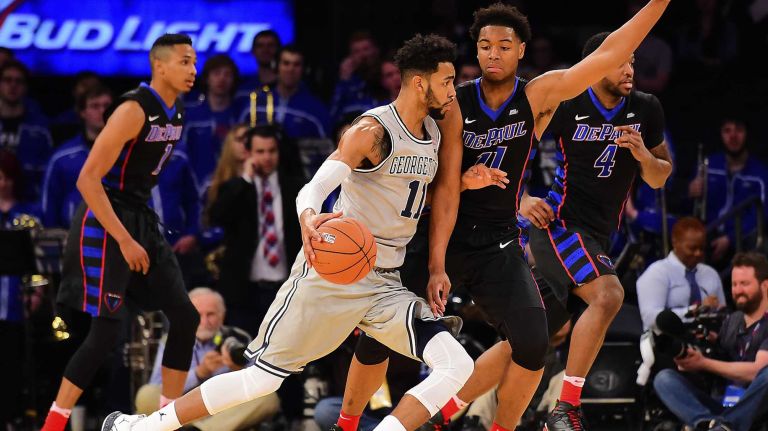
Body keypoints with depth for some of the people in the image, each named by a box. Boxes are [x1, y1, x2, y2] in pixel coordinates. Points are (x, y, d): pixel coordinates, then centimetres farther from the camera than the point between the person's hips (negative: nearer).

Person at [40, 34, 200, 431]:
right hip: (104, 222, -9)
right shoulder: (134, 110, -20)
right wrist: (124, 240, -24)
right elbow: (87, 179, -23)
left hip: (141, 219, 9)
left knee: (185, 317, 6)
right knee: (107, 329, -13)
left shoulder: (176, 113, 7)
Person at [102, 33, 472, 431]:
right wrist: (308, 218, -46)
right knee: (262, 377, -5)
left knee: (457, 367, -12)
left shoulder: (434, 132, 9)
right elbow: (313, 190, -26)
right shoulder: (373, 130, -14)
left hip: (385, 285, 7)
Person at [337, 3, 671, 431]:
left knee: (532, 344, -16)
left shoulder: (539, 96, -6)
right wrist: (463, 181, -20)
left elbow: (608, 55, -14)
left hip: (498, 243, 0)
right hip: (442, 234, 0)